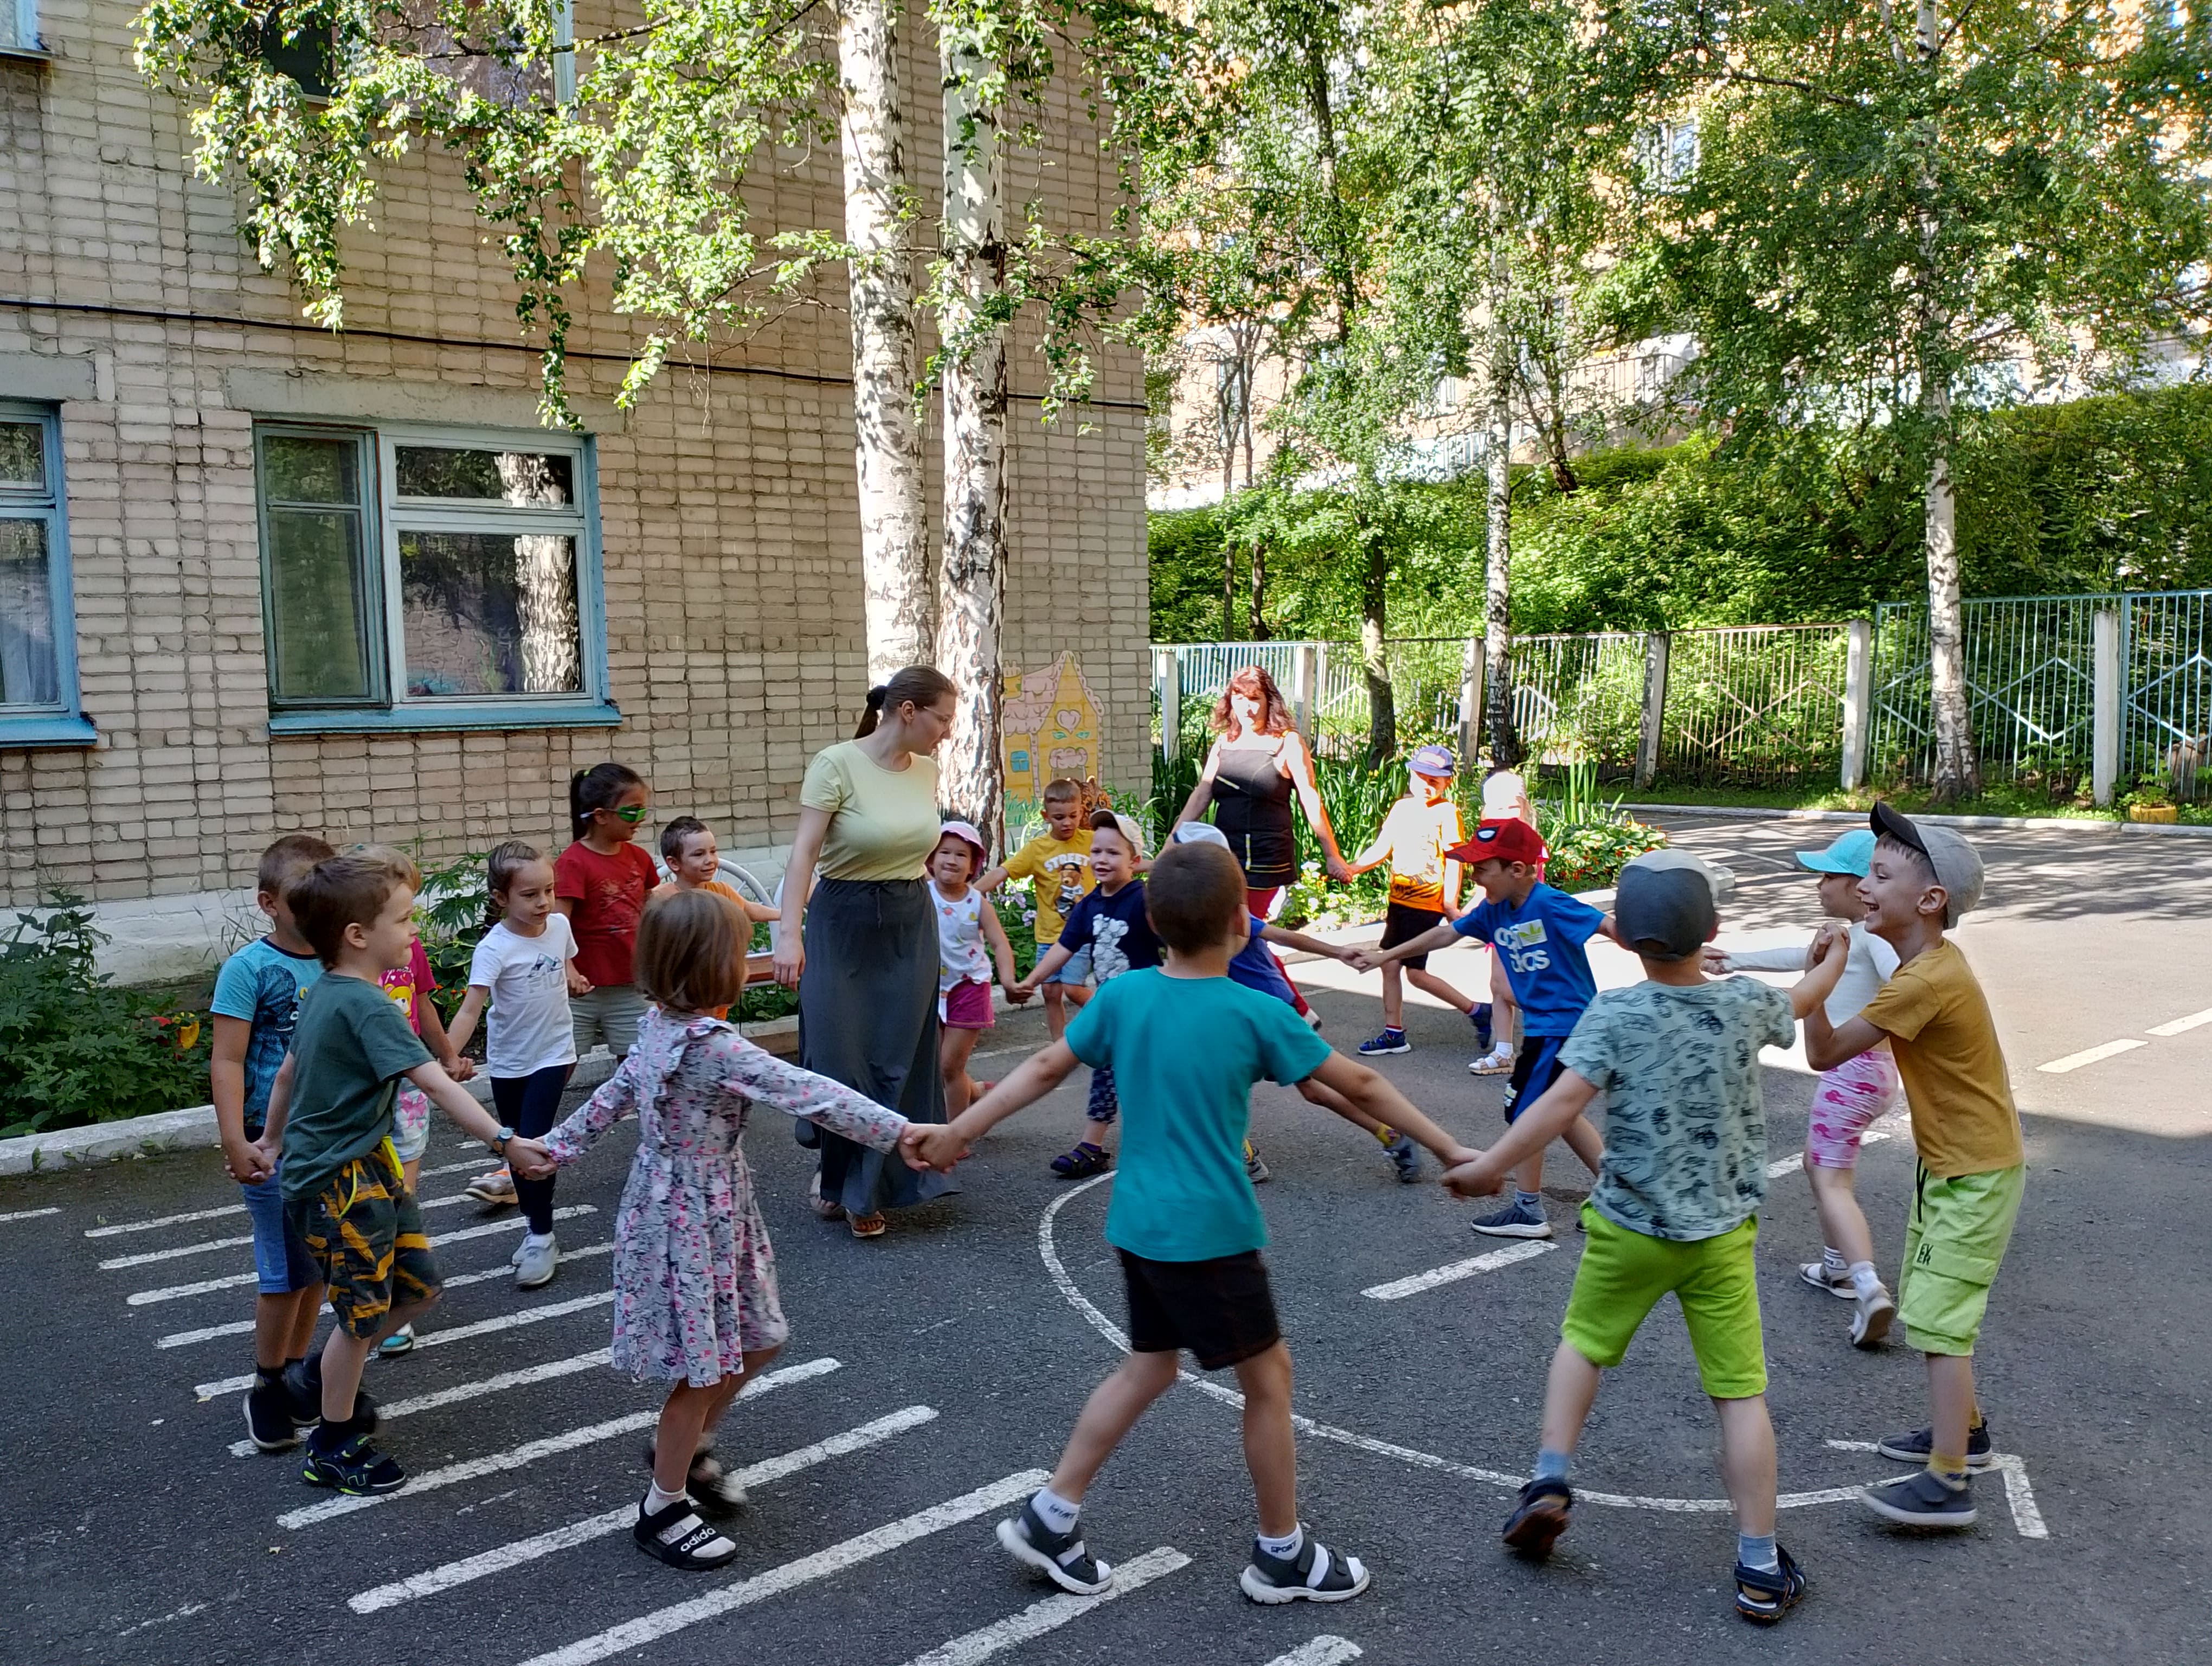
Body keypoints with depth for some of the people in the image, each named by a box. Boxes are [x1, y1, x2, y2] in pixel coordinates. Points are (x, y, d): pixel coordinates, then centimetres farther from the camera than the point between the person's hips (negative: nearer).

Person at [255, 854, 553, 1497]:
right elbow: (436, 1083, -33)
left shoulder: (322, 992, 5)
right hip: (337, 1181, -9)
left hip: (367, 1165, 9)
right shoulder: (366, 1006, -25)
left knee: (417, 1286, 15)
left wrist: (272, 1139, 31)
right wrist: (504, 1142, -37)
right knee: (362, 1311, 6)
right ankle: (333, 1449, 24)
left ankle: (322, 1376, 35)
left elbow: (289, 1069, 18)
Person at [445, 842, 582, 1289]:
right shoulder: (494, 948, -21)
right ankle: (533, 1223, 32)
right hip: (507, 1062, 0)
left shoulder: (560, 926, -9)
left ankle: (542, 1237, 2)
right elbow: (471, 1007, -29)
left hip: (552, 1054, 0)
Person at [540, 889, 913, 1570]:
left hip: (712, 1213, 9)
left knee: (756, 1341, 21)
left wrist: (556, 1148, 26)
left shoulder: (660, 1030, 1)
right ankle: (664, 1509, 25)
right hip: (693, 1224, -9)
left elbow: (610, 1097, 13)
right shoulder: (717, 1049, -27)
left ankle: (685, 1449, 40)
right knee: (703, 1370, 6)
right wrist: (898, 1131, -27)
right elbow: (810, 1095, -29)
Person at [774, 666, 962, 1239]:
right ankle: (839, 1173, 26)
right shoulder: (837, 764, -13)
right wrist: (789, 933, -27)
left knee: (898, 1061, 6)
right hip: (844, 923, -5)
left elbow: (919, 846, 10)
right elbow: (805, 851, -18)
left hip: (911, 925, 5)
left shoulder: (926, 770, 4)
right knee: (838, 1058, 0)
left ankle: (865, 1189, 21)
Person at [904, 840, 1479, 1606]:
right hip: (1209, 1235, -6)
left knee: (1148, 1368, 21)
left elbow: (1043, 1070, 5)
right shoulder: (1256, 1013, -15)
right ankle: (1283, 1555, 25)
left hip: (1138, 1226, 6)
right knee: (1269, 1376, 11)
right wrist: (1448, 1149, 4)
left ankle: (1050, 1518, 24)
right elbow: (1361, 1086, -7)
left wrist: (955, 1133, 15)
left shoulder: (1122, 995, -2)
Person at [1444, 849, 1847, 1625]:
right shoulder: (1746, 1003, -4)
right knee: (1741, 1394, 7)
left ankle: (1550, 1477, 15)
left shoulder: (1614, 1014, -14)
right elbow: (1800, 1002, 19)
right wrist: (1836, 958, 40)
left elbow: (1565, 1098, -25)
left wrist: (1490, 1166, -23)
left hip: (1628, 1228, -1)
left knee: (1583, 1341, 23)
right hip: (1722, 1235, 2)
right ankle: (1760, 1568, 13)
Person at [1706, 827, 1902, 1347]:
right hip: (1857, 1069, 10)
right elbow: (1805, 958, 27)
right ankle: (1838, 1267, 36)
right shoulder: (1858, 934, 12)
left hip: (1855, 1070, -10)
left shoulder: (1874, 935, -18)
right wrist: (1735, 960, 35)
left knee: (1831, 1181, -12)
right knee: (1818, 1163, 25)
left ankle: (1870, 1289, -24)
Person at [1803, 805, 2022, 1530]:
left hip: (1976, 1175, -10)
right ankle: (1965, 1430, 38)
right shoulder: (1929, 962, 2)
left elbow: (1823, 1053, -25)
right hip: (1950, 1166, 10)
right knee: (1927, 1305, 21)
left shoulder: (1926, 981, -28)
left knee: (1939, 1319, -9)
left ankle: (1946, 1484, -3)